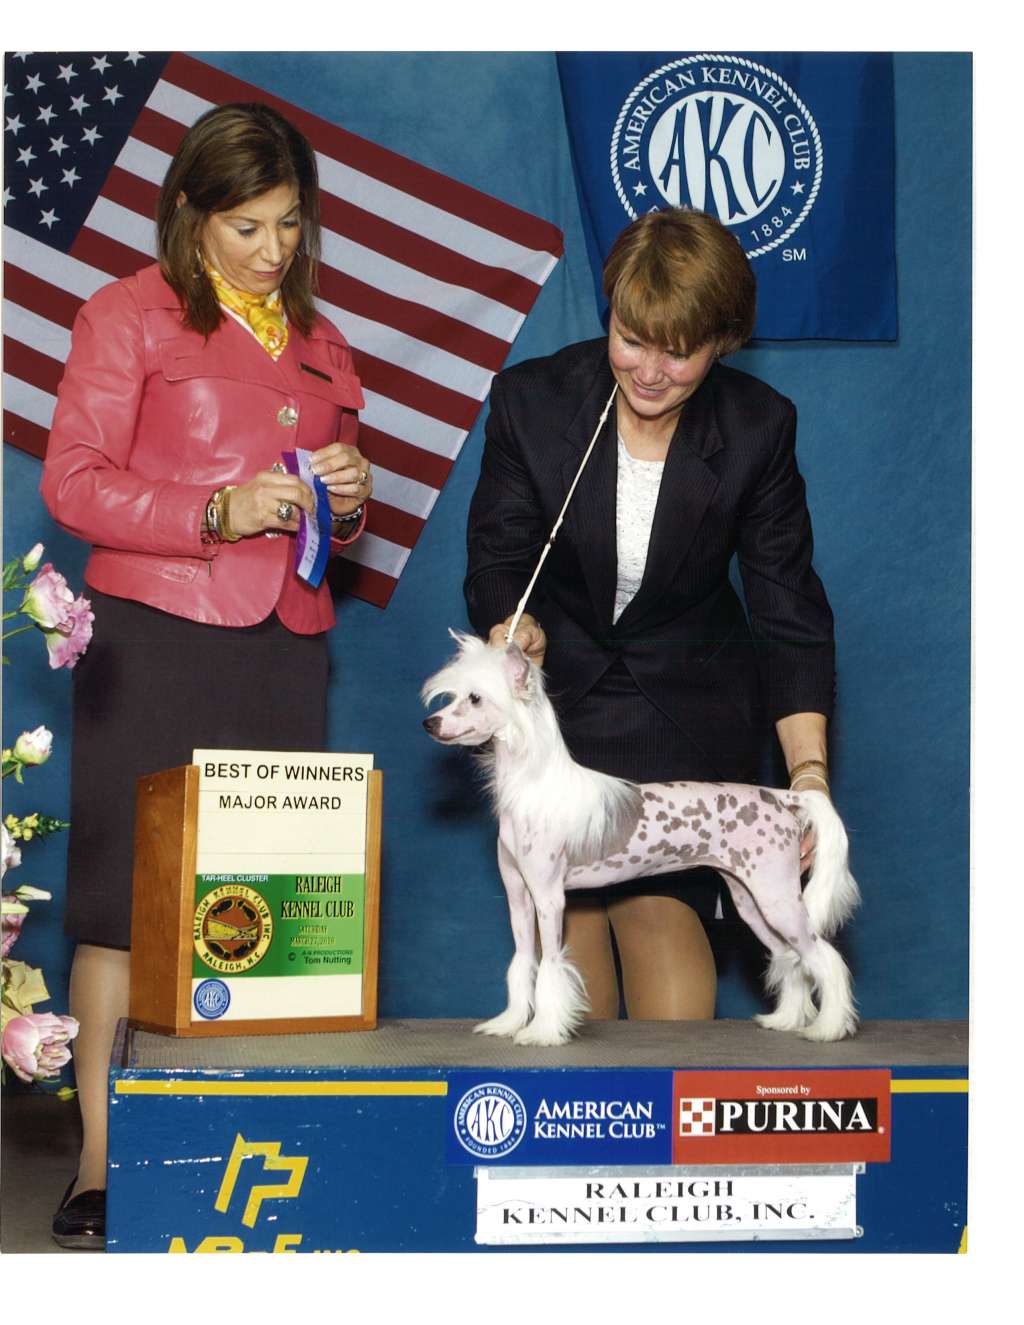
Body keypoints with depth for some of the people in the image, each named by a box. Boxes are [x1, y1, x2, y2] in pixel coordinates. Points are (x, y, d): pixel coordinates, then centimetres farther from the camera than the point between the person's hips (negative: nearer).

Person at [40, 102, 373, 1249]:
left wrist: (349, 498, 4)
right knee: (128, 895, -4)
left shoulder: (316, 339, 20)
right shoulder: (129, 314, 3)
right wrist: (218, 512, -16)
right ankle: (101, 1164, 1)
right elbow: (73, 480, -5)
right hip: (158, 634, -5)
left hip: (285, 643, 5)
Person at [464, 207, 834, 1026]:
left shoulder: (759, 427, -11)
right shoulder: (531, 399, -11)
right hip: (557, 694, 1)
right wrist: (514, 630, -31)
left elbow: (790, 611, -9)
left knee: (660, 903, -16)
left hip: (689, 707, -1)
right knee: (566, 907, -4)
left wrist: (809, 769, -19)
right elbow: (498, 560, -7)